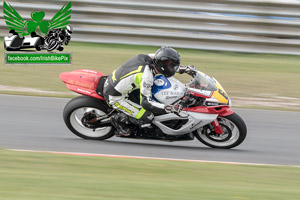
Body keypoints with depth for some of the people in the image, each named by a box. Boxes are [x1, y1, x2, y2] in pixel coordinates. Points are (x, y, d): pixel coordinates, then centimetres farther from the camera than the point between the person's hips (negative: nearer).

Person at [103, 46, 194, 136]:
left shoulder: (150, 57, -5)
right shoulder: (146, 76, -28)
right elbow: (146, 102, -30)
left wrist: (183, 68, 14)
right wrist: (169, 108, -36)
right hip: (114, 96, -9)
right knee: (147, 117, -12)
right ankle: (118, 119, 3)